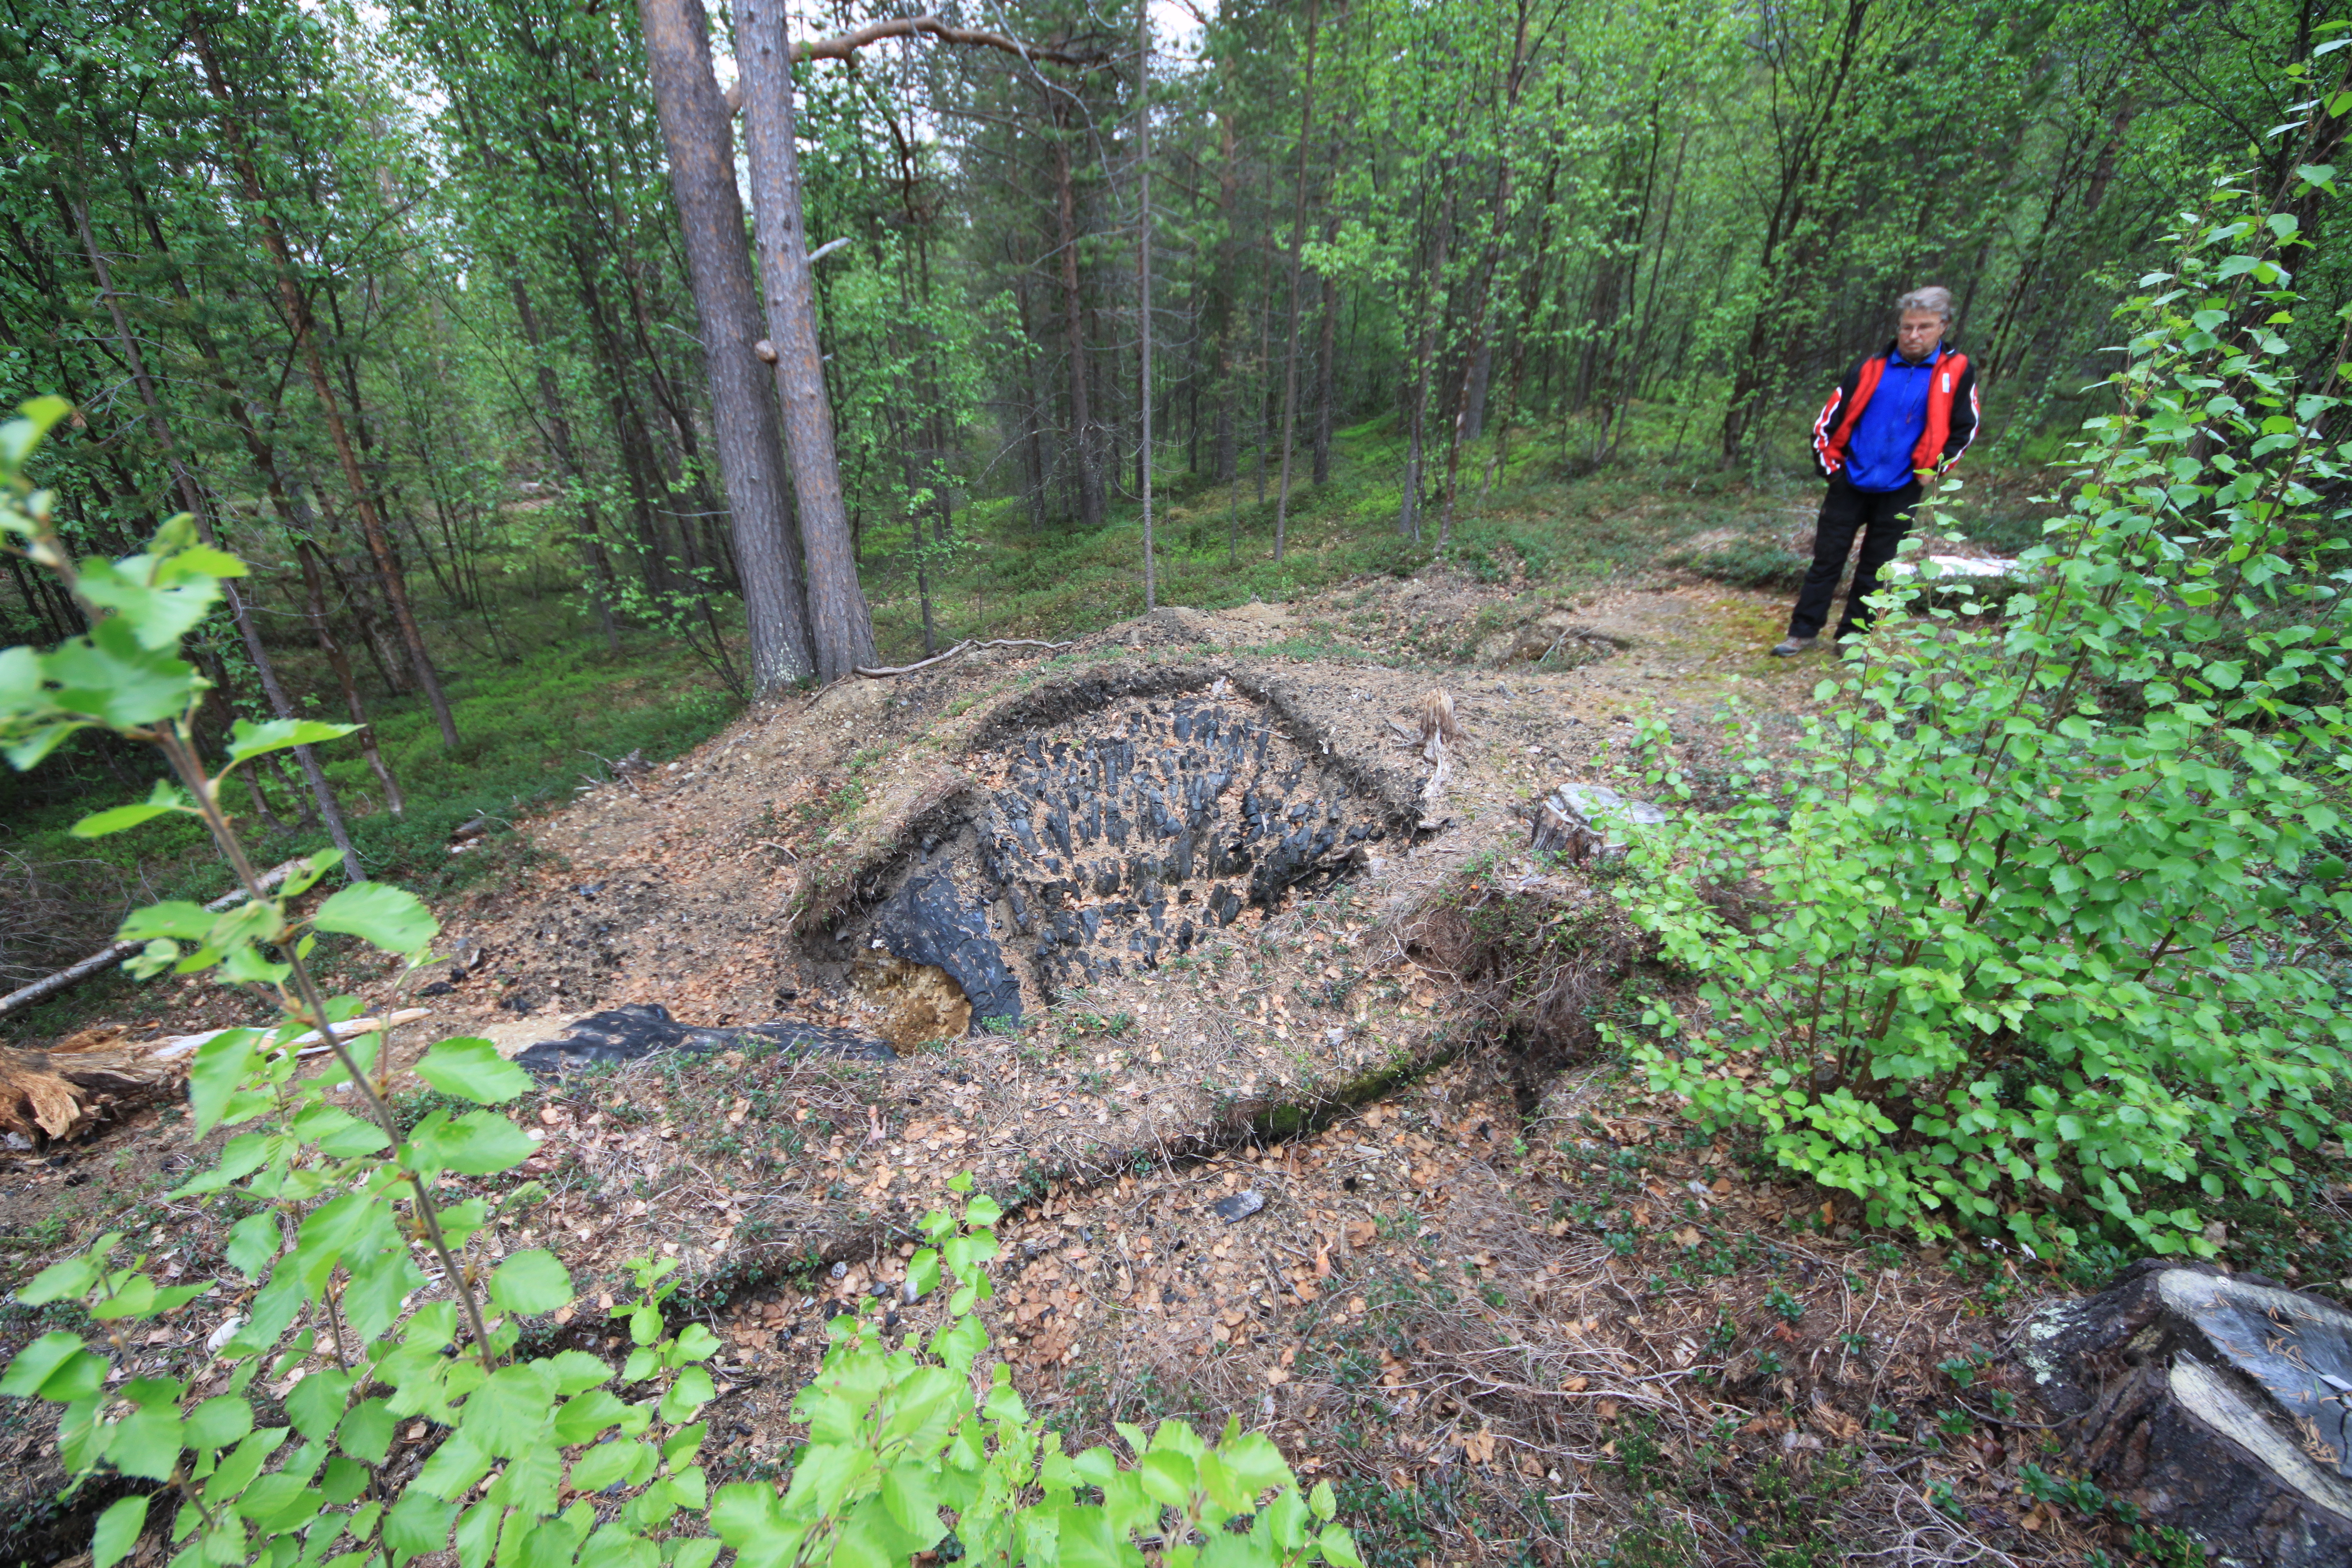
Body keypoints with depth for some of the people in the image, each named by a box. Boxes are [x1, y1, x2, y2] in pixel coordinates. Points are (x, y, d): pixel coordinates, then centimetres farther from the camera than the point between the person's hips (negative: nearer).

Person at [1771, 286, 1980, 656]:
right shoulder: (1871, 367, -2)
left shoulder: (1956, 371, -2)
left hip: (1900, 491, 0)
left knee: (1874, 569, 7)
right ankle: (1804, 632, 10)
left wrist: (1933, 468, 0)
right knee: (1826, 560, 3)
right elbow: (1830, 418, 5)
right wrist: (1829, 463, 3)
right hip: (1851, 483, 0)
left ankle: (1853, 637, 17)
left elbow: (1964, 429, 6)